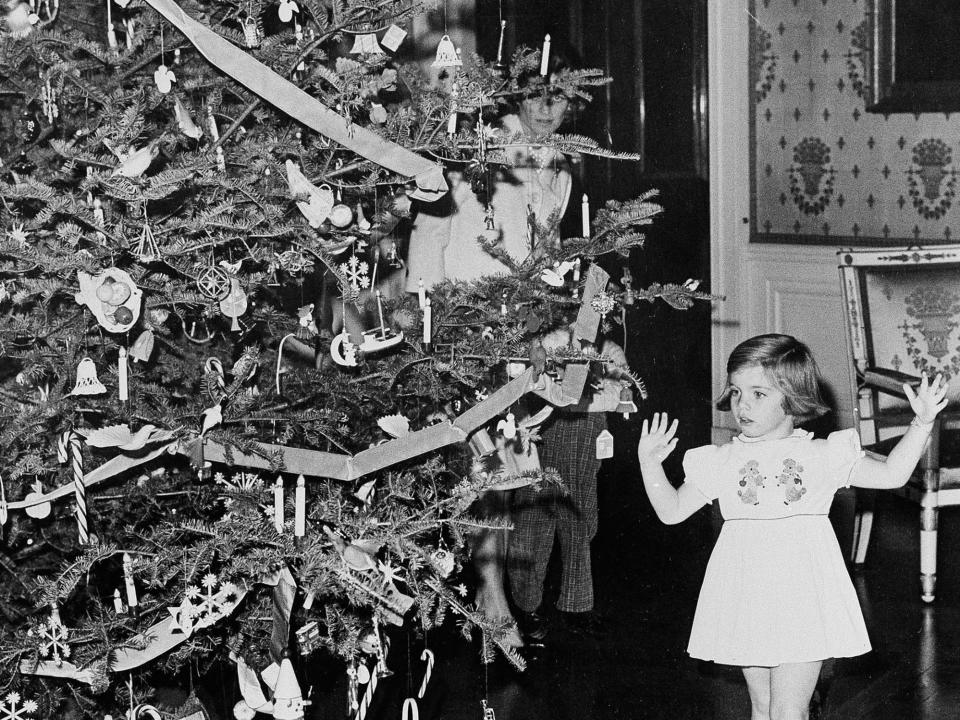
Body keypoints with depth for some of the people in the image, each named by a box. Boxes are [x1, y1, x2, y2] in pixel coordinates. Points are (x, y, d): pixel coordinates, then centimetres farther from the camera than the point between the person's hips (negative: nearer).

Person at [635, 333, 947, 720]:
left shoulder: (822, 456, -1)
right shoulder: (719, 463, 3)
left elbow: (890, 475, 2)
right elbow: (672, 511, 9)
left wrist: (922, 423, -7)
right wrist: (649, 462, -3)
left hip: (801, 597, -2)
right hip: (748, 598, 3)